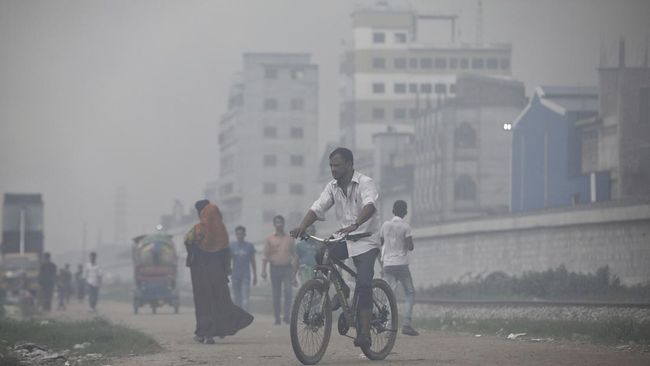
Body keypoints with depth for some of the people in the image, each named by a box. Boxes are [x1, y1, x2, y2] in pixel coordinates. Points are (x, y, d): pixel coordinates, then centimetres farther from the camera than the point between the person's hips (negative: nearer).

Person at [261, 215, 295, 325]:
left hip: (287, 268, 0)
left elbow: (294, 255, 15)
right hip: (275, 268, 0)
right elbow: (265, 255, 5)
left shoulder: (289, 239, 11)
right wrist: (263, 270, -5)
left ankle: (286, 315, -16)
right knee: (276, 294, 3)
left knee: (288, 291, -17)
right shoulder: (270, 239, 8)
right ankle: (277, 318, 9)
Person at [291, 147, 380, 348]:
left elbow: (369, 206, -32)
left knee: (363, 283, -18)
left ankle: (364, 331, -17)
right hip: (344, 240, 6)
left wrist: (355, 225, -51)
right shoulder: (333, 187, 5)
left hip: (366, 240, -6)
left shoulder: (365, 183, -13)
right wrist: (302, 227, -25)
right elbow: (317, 208, -5)